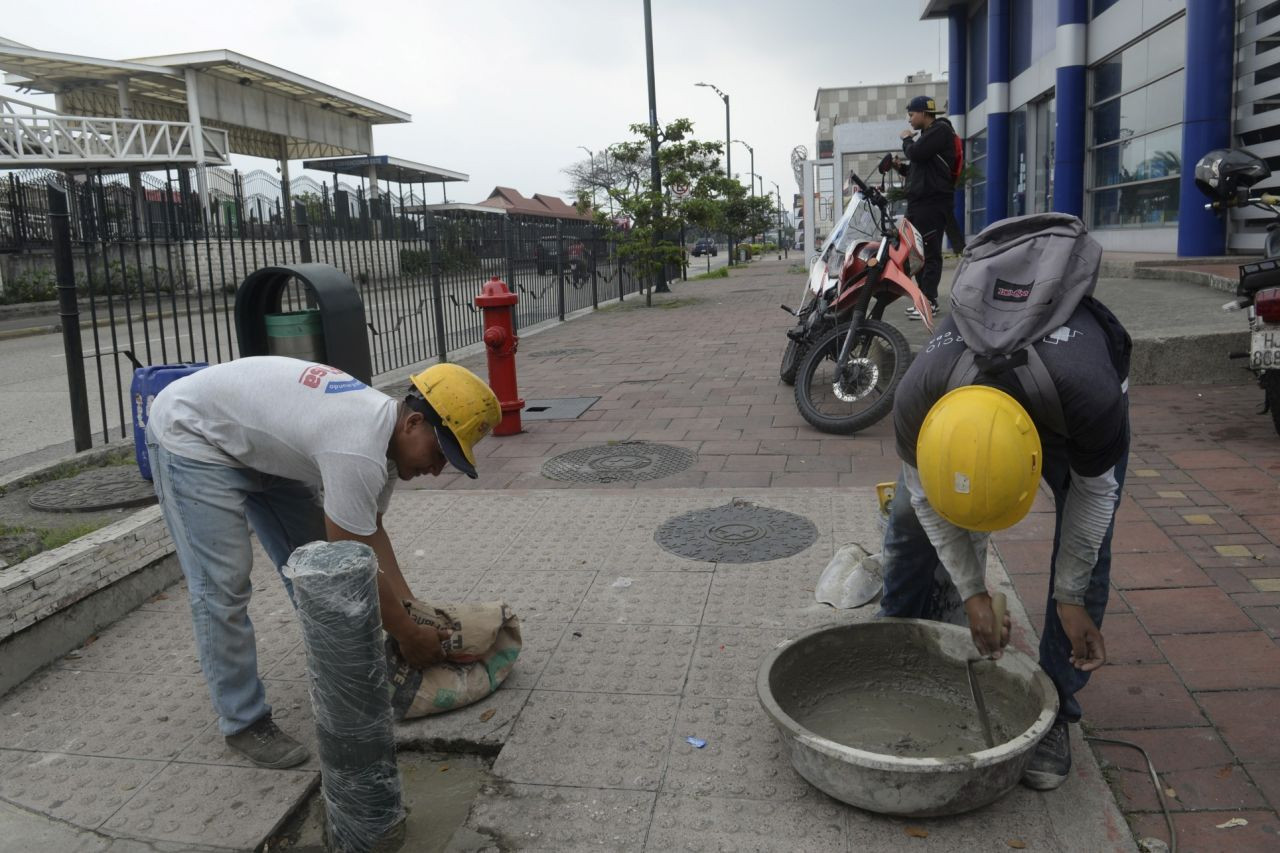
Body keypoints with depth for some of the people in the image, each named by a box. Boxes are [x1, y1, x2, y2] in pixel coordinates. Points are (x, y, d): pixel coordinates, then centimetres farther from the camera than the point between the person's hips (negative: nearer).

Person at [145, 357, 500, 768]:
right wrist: (408, 635, -16)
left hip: (257, 440, 9)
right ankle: (244, 722, 3)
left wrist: (411, 610, -2)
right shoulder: (358, 450, -37)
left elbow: (370, 536, 3)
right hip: (190, 432, -9)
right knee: (223, 584, -12)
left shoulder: (384, 430, -7)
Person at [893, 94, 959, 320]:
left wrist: (907, 139, 1)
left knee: (930, 253, -11)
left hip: (933, 202, -10)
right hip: (919, 202, 10)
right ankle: (925, 297, 16)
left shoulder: (940, 130, -6)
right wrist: (901, 166, 10)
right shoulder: (928, 133, 24)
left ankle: (930, 301, -12)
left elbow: (916, 153, -19)